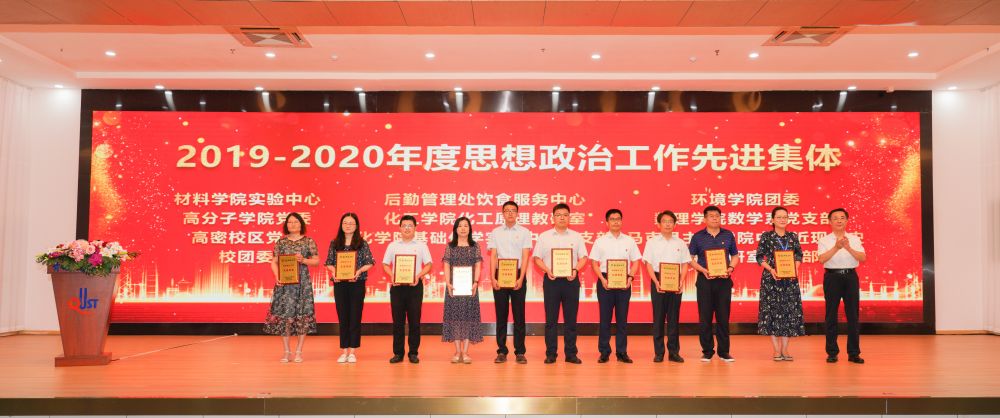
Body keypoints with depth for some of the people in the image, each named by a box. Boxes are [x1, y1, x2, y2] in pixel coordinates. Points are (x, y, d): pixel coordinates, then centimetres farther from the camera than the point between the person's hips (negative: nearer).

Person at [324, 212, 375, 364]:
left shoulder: (362, 243, 1)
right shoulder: (334, 243, 7)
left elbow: (369, 263, -1)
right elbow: (329, 263, 8)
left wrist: (359, 271, -17)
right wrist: (333, 271, -12)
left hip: (357, 283, -2)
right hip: (340, 284, 2)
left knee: (355, 317, 1)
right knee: (342, 317, 6)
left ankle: (353, 351, 8)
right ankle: (344, 351, 14)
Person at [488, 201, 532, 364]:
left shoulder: (524, 232, 4)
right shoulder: (496, 232, 8)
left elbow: (525, 257, -2)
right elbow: (493, 256, 4)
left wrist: (521, 278, -13)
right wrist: (492, 278, -7)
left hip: (518, 274, -1)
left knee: (519, 315, 1)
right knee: (501, 314, 4)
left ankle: (520, 352, 7)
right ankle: (502, 351, 11)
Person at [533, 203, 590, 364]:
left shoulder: (576, 236, 9)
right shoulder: (544, 236, 7)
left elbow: (583, 257, 6)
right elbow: (537, 258, 4)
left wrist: (575, 270, -13)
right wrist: (547, 270, -13)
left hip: (571, 279, 1)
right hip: (551, 279, -1)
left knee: (571, 318, 3)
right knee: (551, 318, 1)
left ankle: (571, 353, 11)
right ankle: (551, 353, 8)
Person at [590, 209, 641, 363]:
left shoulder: (629, 240, 8)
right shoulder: (600, 241, 5)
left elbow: (635, 262, 9)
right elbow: (595, 263, 3)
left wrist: (630, 278, -6)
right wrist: (602, 279, -10)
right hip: (605, 282, -1)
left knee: (622, 318, 4)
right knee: (605, 318, 1)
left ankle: (622, 352, 11)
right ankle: (604, 352, 8)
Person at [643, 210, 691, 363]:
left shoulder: (680, 243, 9)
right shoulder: (652, 242, 4)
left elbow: (685, 265, 8)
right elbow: (649, 264, -1)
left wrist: (681, 282, -6)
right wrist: (656, 282, -13)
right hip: (658, 281, -1)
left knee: (674, 317, 4)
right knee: (658, 316, 0)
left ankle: (674, 352, 11)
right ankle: (658, 352, 7)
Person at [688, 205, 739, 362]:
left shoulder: (728, 235, 8)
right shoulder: (697, 237, 2)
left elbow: (735, 256, 13)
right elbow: (690, 259, 3)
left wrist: (731, 268, -6)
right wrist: (703, 270, -12)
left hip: (724, 280, 1)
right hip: (705, 279, -1)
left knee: (723, 316, 4)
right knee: (705, 317, 2)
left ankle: (724, 351, 14)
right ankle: (707, 351, 12)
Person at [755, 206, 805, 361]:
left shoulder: (793, 236, 7)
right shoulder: (766, 236, -1)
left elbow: (799, 255, 11)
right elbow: (759, 257, -2)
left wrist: (796, 268, -6)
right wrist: (771, 269, -15)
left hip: (790, 279, 3)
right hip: (771, 279, -3)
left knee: (790, 311, 2)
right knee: (772, 311, -2)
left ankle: (785, 348, 11)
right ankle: (777, 349, 7)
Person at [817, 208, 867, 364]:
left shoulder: (854, 239, 8)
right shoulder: (824, 240, 2)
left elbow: (862, 258, -4)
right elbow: (822, 259, -13)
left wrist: (848, 248, -18)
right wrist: (836, 247, -24)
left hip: (850, 277, 2)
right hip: (832, 277, -2)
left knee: (853, 315, 4)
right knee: (831, 315, 3)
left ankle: (854, 353, 12)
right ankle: (832, 352, 12)